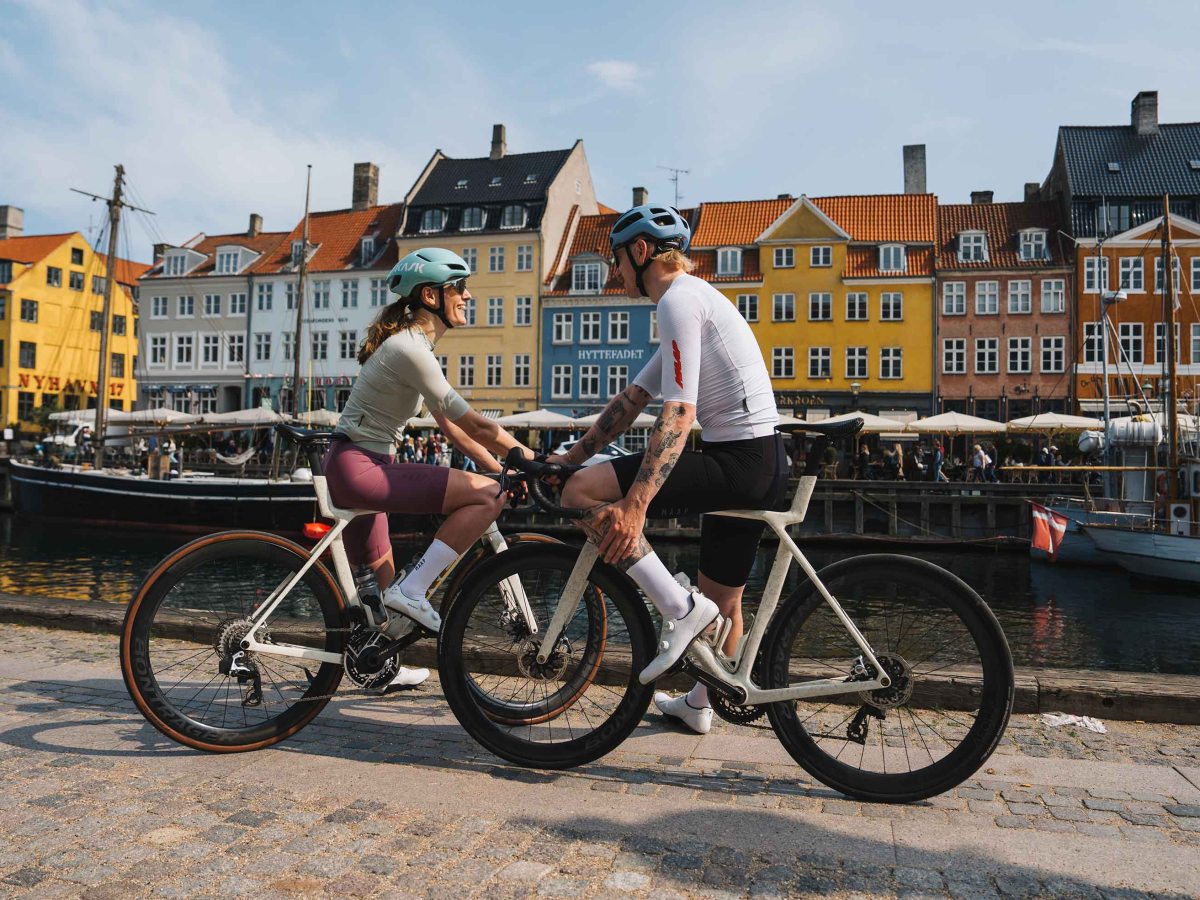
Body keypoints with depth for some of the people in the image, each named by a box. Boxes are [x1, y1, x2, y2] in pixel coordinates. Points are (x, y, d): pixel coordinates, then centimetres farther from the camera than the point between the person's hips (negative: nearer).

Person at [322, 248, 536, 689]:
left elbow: (451, 425, 14)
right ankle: (411, 591, -13)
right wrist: (534, 460, -9)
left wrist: (503, 467, 9)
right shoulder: (409, 349, -18)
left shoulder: (414, 344, 14)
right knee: (488, 496, -18)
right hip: (358, 469, -11)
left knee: (382, 581, 22)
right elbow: (475, 425, -18)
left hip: (354, 468, 11)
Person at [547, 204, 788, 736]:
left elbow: (678, 414, -24)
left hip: (740, 461, -11)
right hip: (762, 465, 11)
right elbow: (631, 400, 18)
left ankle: (681, 609, -12)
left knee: (582, 492, -15)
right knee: (723, 601, 24)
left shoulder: (679, 299, -11)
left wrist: (633, 506, -32)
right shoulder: (691, 298, 20)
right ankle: (699, 705, 42)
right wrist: (568, 456, 15)